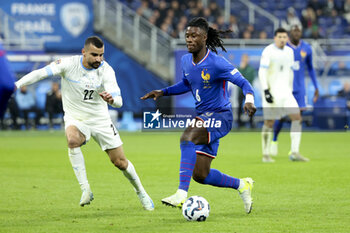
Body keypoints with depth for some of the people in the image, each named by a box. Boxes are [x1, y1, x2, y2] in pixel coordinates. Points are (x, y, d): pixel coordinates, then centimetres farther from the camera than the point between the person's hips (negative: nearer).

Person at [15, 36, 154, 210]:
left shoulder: (106, 70, -16)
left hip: (100, 120, 1)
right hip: (75, 119, -1)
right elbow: (41, 73, -23)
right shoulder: (69, 64, -16)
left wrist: (111, 99, -46)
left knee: (120, 162, 2)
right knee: (73, 140, -35)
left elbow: (119, 102, -22)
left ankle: (141, 192, 29)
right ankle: (85, 189, -30)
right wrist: (16, 84, -36)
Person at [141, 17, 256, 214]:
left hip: (220, 116, -8)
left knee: (187, 137, -34)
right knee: (200, 175, 3)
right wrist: (163, 92, 12)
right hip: (204, 118, 8)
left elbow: (244, 83, -16)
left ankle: (181, 195, -39)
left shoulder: (216, 63, -18)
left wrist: (249, 100, -35)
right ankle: (242, 185, 28)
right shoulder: (186, 61, 5)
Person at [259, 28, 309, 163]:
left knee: (297, 117, -6)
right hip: (272, 92, -6)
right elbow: (262, 72, -13)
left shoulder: (289, 51, 12)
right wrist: (266, 91, -21)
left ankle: (295, 153, -5)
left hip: (285, 91, 6)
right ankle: (266, 155, 9)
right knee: (269, 123, -3)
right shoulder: (268, 51, -8)